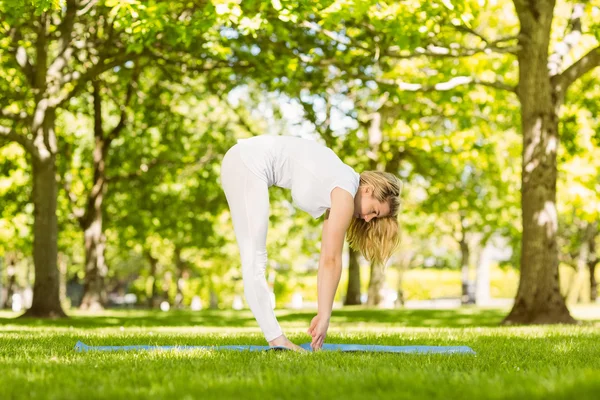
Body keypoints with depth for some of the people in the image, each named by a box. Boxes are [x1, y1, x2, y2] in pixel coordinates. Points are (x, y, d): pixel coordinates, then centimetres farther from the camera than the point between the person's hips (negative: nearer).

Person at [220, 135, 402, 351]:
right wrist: (325, 317, -10)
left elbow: (326, 260, 12)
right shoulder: (345, 194, -11)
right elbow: (331, 260, -12)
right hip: (249, 162, -9)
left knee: (254, 258, 5)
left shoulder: (338, 191, 14)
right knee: (254, 259, -10)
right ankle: (277, 339, -10)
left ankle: (276, 338, 7)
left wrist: (321, 315, 11)